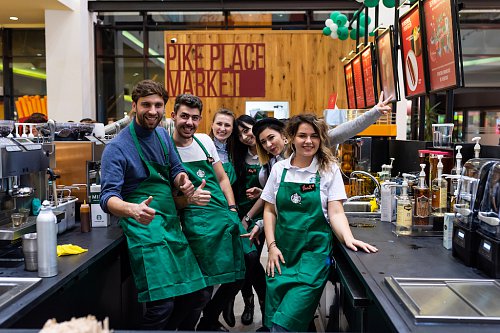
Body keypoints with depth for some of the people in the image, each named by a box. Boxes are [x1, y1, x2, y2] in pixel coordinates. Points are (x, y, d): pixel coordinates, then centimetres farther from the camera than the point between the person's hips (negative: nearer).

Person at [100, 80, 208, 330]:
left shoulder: (162, 135, 9)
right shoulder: (117, 147, -11)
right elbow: (108, 197, -18)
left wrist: (183, 181, -8)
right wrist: (132, 209, -40)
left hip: (172, 225, 7)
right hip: (144, 227, -7)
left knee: (193, 296, 9)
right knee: (162, 305, -16)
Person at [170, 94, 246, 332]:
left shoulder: (205, 141, 10)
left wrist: (233, 209, 7)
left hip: (227, 217, 6)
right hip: (198, 221, -6)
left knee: (236, 278, 13)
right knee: (204, 285, -4)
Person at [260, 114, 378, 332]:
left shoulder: (329, 170, -2)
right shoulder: (279, 169, 4)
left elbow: (336, 212, -6)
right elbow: (269, 211, 8)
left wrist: (349, 239, -24)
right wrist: (272, 246, 0)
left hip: (314, 252, -3)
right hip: (282, 251, 3)